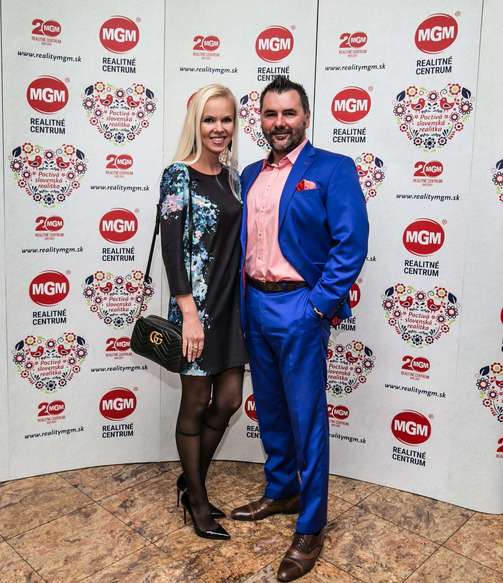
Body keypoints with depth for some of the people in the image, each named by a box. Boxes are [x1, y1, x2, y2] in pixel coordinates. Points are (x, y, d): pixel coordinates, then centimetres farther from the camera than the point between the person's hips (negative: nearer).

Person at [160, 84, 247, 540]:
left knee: (229, 399, 11)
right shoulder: (179, 175, -9)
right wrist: (188, 313, -20)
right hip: (197, 302, -7)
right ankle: (197, 501, 26)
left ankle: (191, 480, 34)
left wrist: (244, 296, 11)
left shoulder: (232, 175, 11)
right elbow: (171, 246, -15)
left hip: (232, 301, 7)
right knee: (197, 403, 6)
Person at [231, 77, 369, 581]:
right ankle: (280, 491, 38)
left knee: (306, 417, 2)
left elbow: (351, 243, -13)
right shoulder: (250, 176, 13)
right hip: (254, 305, 6)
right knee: (270, 409, 18)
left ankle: (311, 526, 17)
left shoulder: (333, 169, -6)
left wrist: (320, 305, -16)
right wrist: (239, 298, 6)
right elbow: (237, 240, 15)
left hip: (300, 308, -6)